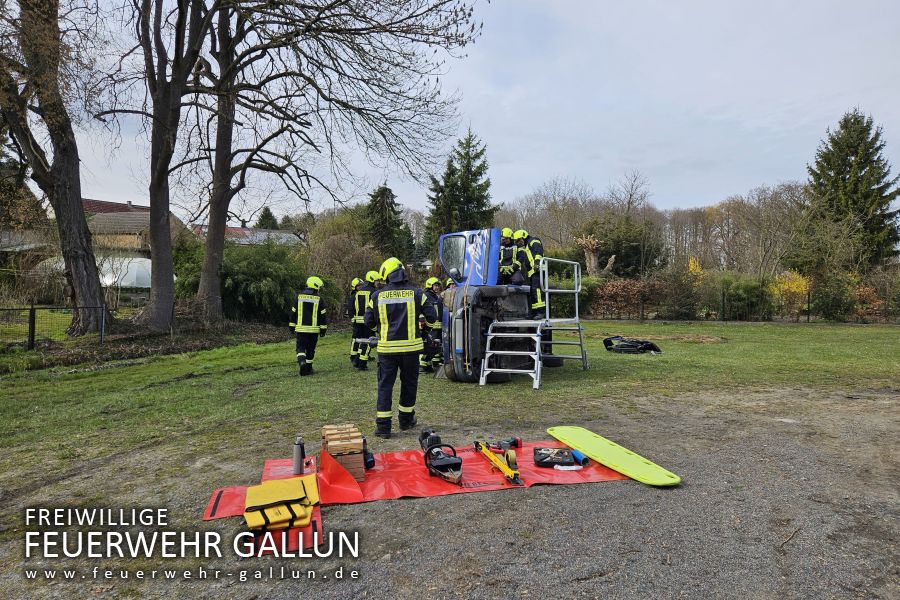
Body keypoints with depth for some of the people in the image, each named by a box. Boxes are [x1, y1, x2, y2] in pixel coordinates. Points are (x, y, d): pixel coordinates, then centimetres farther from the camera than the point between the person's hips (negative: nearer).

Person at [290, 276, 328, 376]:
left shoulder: (299, 297, 2)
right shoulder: (318, 299, -3)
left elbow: (293, 313, 6)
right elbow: (323, 316, -3)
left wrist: (292, 326, 14)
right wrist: (323, 329, 4)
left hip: (301, 328, 1)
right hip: (314, 329, -1)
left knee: (300, 348, 5)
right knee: (310, 349, 11)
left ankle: (302, 361, -21)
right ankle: (308, 368, 17)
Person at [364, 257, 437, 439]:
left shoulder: (377, 296, -3)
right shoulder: (416, 294, -5)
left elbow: (369, 322, 2)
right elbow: (432, 317, -2)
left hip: (387, 347, 0)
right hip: (411, 346, 0)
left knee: (385, 385, 7)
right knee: (409, 383, 17)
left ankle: (383, 426, 5)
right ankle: (406, 419, 29)